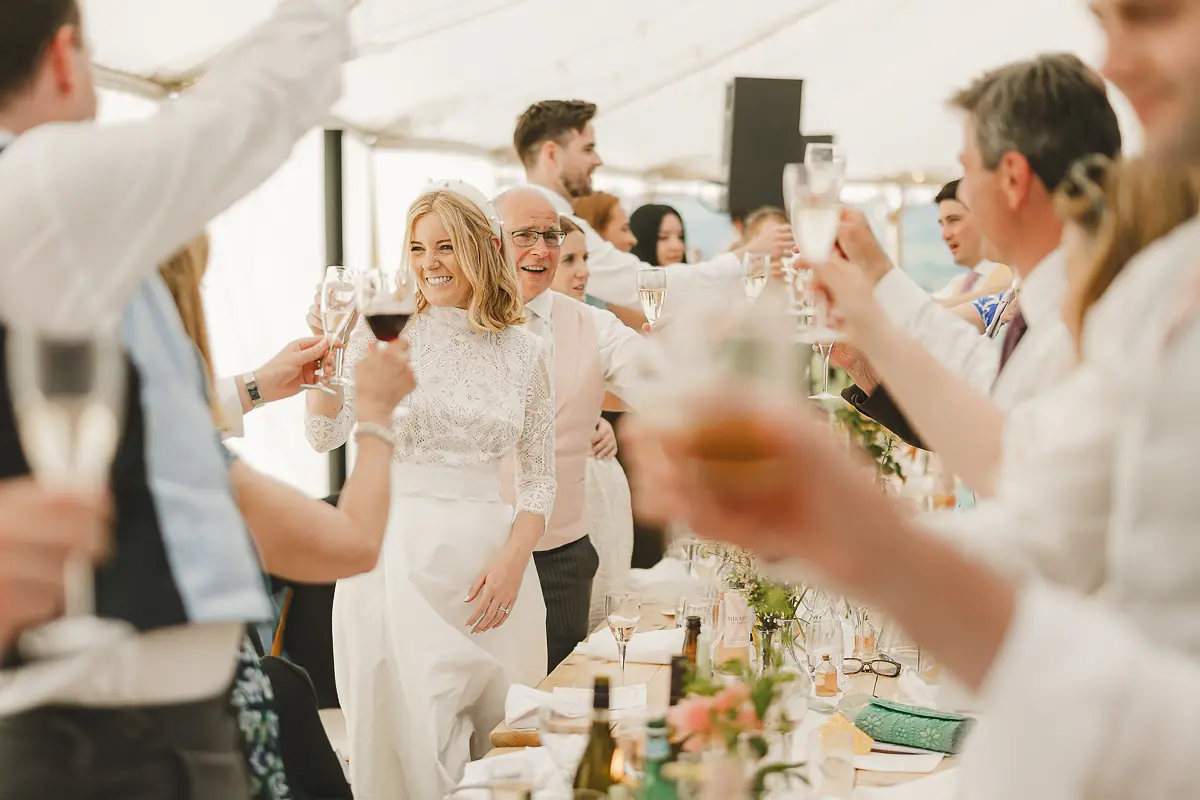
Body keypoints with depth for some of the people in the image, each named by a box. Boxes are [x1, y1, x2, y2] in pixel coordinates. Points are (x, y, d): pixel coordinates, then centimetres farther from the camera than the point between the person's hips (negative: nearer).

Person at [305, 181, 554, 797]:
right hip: (395, 554, -2)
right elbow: (325, 436, -6)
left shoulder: (523, 352, 7)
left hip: (490, 556, 2)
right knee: (402, 729, -1)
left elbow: (538, 475, 9)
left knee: (497, 742, 5)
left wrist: (514, 559, -4)